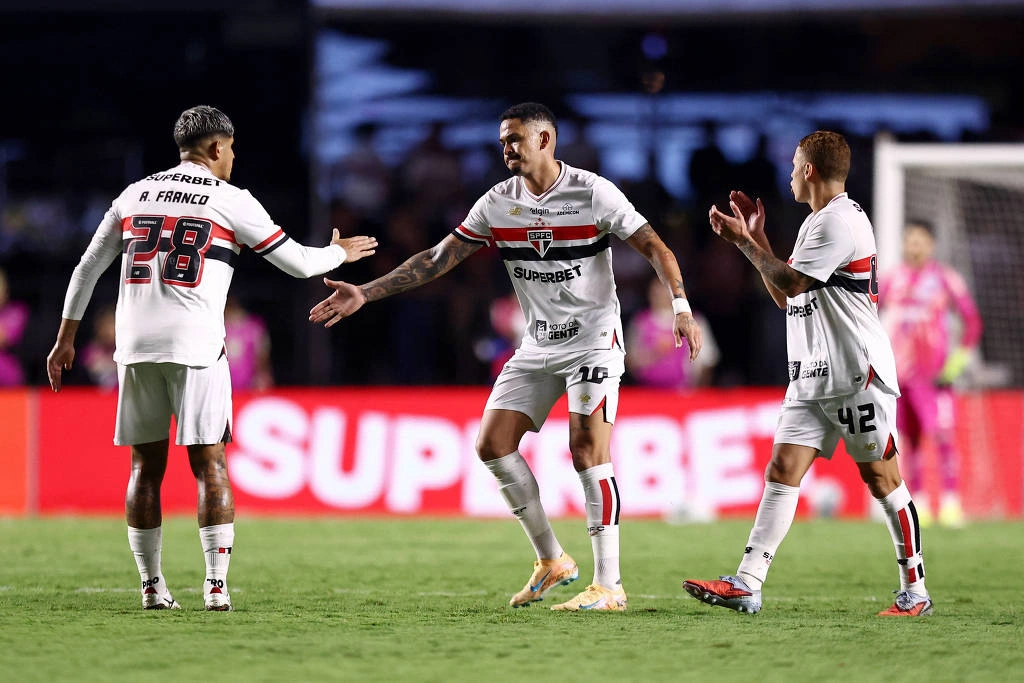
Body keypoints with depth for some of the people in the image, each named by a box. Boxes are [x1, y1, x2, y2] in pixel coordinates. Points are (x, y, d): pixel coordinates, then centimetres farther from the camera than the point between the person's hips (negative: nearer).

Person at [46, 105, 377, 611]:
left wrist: (66, 337, 24)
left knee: (146, 466, 9)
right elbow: (298, 262, 6)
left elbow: (88, 268, 17)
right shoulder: (231, 202, 1)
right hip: (194, 345, -4)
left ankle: (152, 586, 8)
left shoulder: (135, 195, 14)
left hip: (135, 345, 4)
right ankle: (217, 584, -6)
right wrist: (341, 254, 27)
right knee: (209, 465, 0)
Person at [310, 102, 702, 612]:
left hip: (593, 340, -6)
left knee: (588, 451, -17)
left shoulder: (593, 192, -11)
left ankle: (608, 585, -14)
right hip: (537, 347, 6)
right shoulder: (497, 203, 3)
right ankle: (551, 562, 11)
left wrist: (680, 306, -25)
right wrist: (365, 293, -2)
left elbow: (654, 248, -10)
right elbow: (438, 259, 4)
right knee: (493, 445, -2)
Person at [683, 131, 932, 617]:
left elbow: (791, 283, -17)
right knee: (782, 469, -2)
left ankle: (915, 591, 7)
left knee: (881, 477, -2)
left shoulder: (841, 220, -13)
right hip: (812, 376, 9)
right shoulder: (815, 222, 19)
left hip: (858, 375, -9)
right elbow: (785, 297, 22)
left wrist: (744, 241, -8)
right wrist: (755, 237, 18)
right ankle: (747, 585, -9)